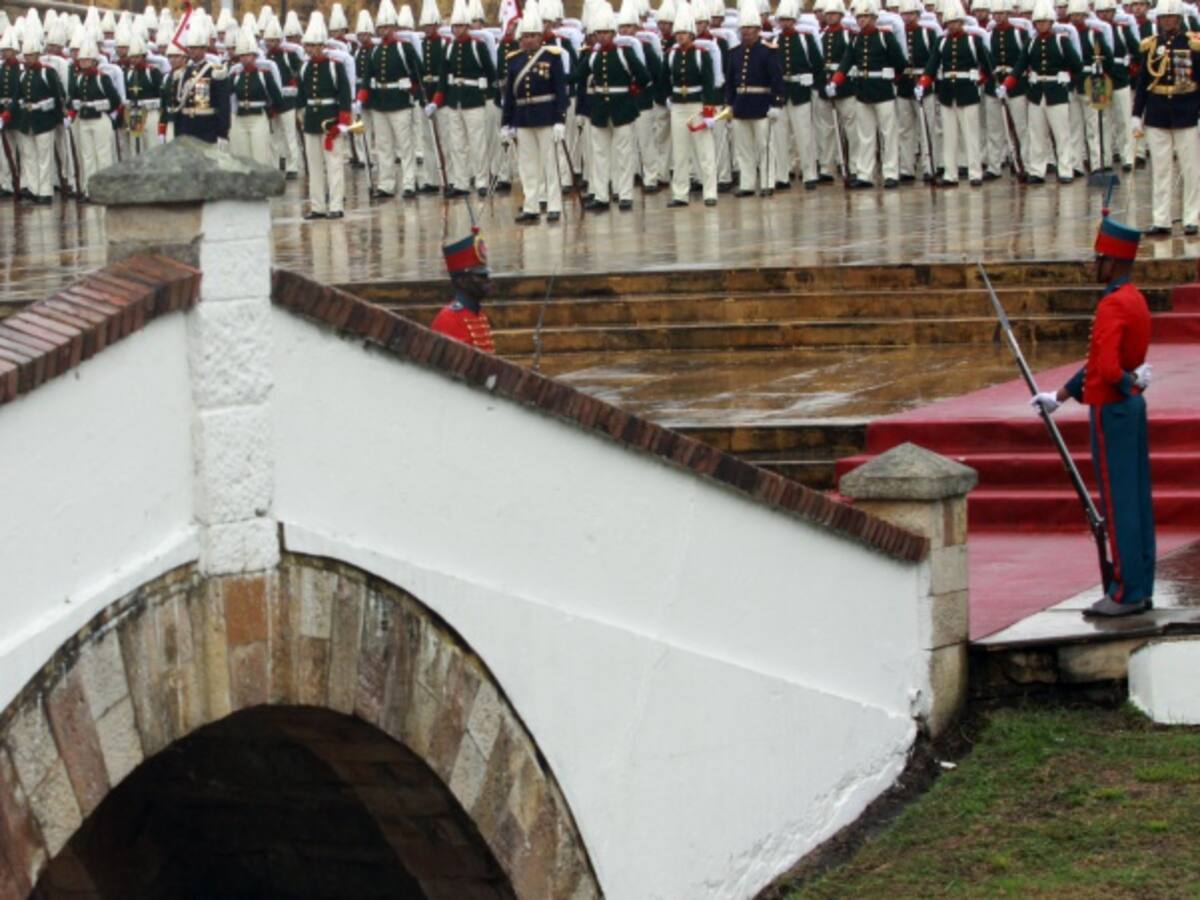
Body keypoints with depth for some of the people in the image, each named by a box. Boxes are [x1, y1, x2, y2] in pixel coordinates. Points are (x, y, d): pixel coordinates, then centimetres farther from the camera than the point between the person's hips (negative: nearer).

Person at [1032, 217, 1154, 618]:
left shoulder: (1113, 305, -18)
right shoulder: (1136, 300, 13)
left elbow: (1107, 369, -30)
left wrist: (1131, 383, -10)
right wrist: (1058, 396, 22)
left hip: (1112, 412, -10)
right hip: (1133, 408, 10)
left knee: (1118, 504, -5)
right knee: (1137, 501, 11)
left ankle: (1126, 593, -2)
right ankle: (1141, 589, 15)